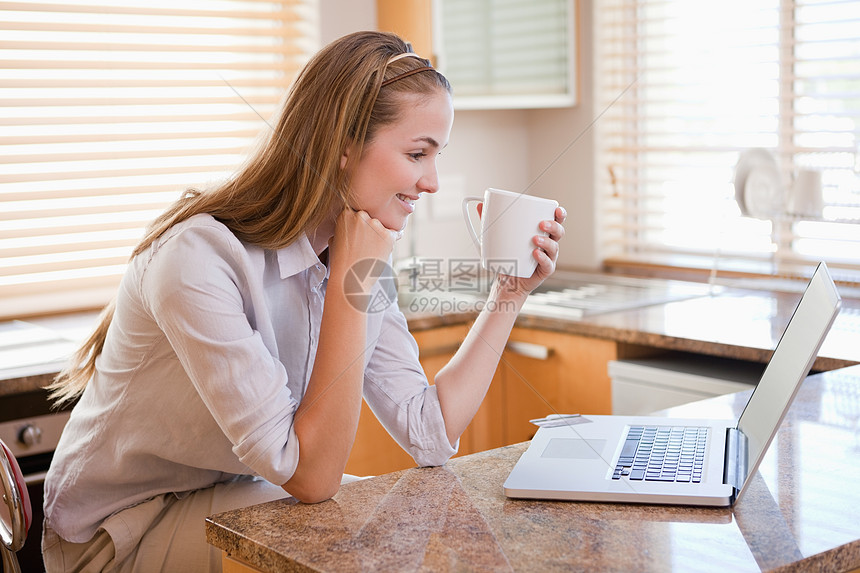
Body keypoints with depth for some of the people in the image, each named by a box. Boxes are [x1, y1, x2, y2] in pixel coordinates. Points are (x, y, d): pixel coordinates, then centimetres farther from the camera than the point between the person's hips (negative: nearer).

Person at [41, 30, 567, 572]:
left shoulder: (359, 262, -3)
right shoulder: (200, 258, -29)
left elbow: (430, 433, -7)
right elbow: (311, 476, -28)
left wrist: (510, 293, -6)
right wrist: (348, 286, -30)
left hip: (239, 498, 7)